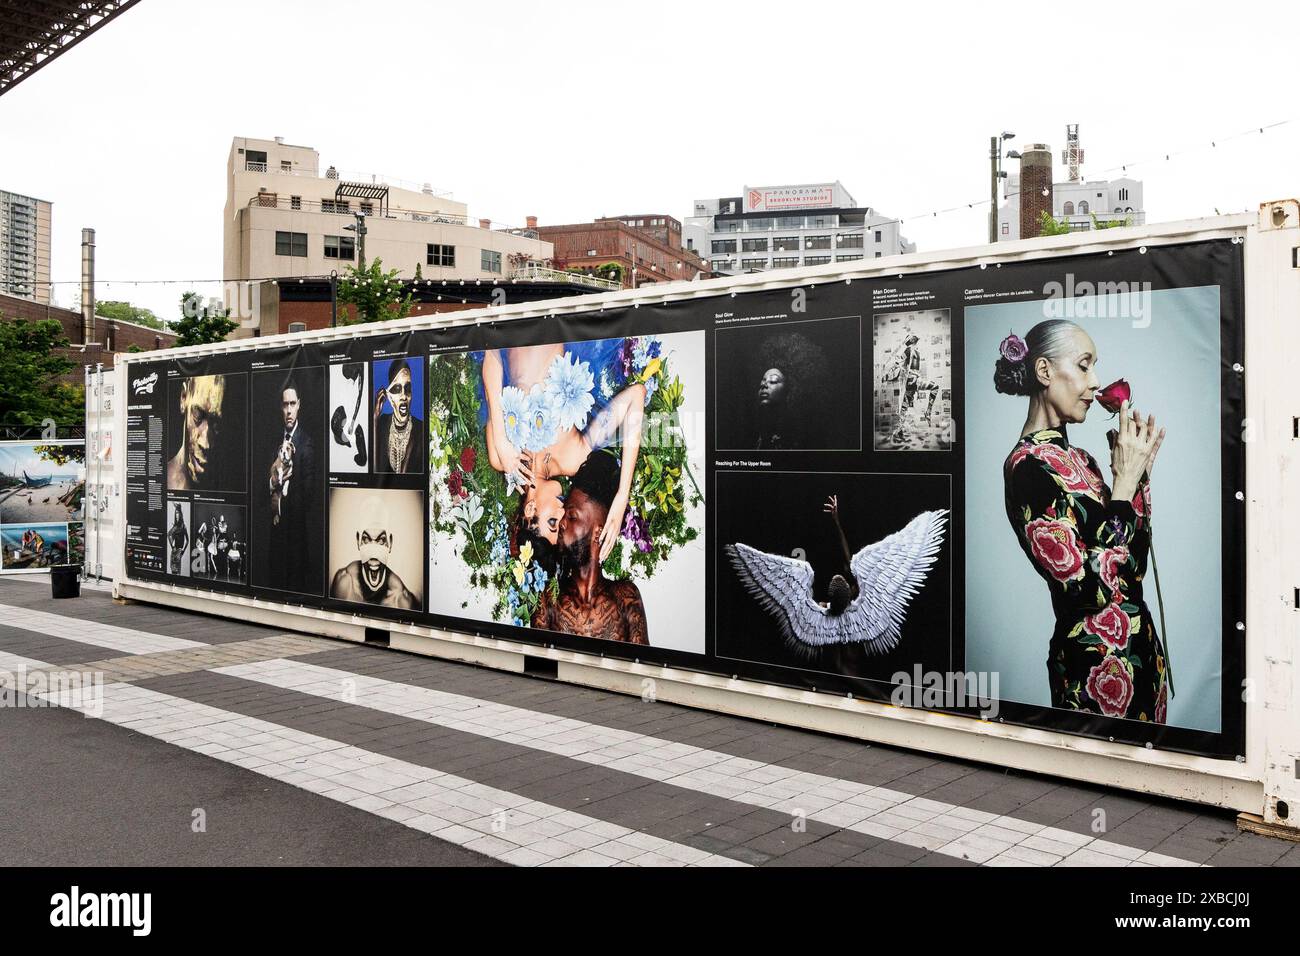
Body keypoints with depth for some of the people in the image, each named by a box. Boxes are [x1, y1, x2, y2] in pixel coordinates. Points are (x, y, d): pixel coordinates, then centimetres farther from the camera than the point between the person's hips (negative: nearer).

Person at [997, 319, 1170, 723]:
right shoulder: (1029, 465, -18)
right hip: (1096, 661, -8)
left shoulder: (1078, 458, 8)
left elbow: (1133, 565, 11)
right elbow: (1090, 586, -24)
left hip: (1139, 644, 9)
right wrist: (1125, 479, -18)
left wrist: (1140, 470, 4)